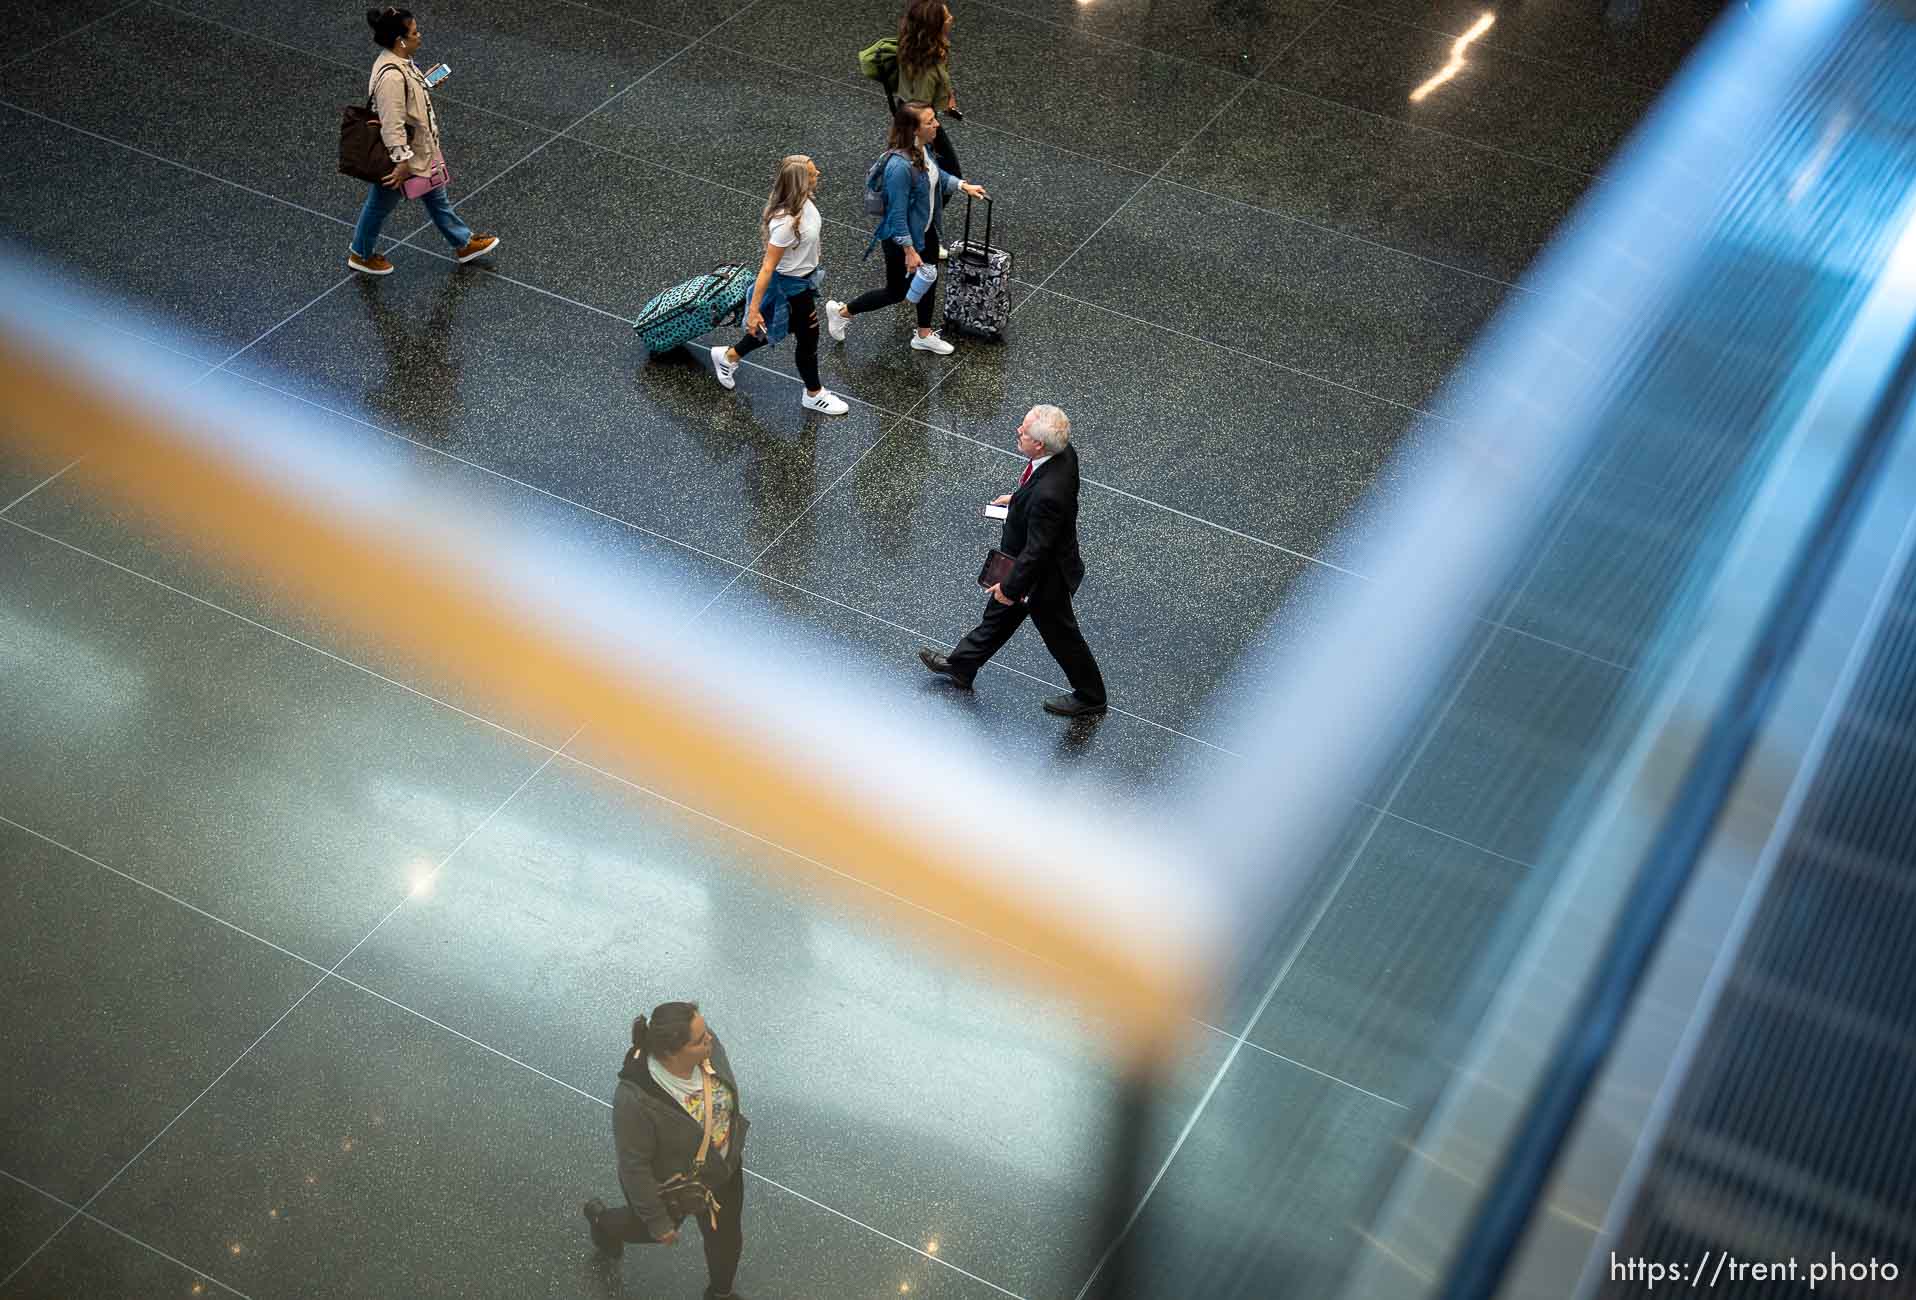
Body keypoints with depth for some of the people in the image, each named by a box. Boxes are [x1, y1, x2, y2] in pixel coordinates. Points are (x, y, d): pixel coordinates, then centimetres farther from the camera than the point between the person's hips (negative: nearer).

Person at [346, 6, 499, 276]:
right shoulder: (391, 76, -35)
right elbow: (392, 125, -32)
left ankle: (464, 243, 41)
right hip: (399, 156, -9)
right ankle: (361, 255, 36)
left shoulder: (399, 60, -5)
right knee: (380, 205, 14)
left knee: (436, 197, 24)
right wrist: (403, 162, -27)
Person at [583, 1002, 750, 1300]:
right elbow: (635, 1166, -27)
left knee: (726, 1237, 21)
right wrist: (657, 1220, -17)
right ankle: (602, 1221, 55)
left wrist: (734, 1126, 13)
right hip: (670, 1182, -4)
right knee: (656, 1229, 26)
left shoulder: (706, 1044, -24)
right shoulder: (636, 1100, -40)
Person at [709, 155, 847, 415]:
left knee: (779, 328, 28)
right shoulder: (786, 222, -37)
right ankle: (814, 395, 39)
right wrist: (754, 310, -27)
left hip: (806, 277, 9)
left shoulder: (803, 202, -11)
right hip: (793, 286, -9)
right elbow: (767, 268, -31)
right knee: (808, 339, 14)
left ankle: (729, 356, 47)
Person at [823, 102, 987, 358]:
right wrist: (909, 251, -24)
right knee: (896, 291, 11)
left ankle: (924, 336, 42)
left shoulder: (921, 148, -8)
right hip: (902, 238, -8)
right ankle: (842, 311, 31)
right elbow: (897, 214, -29)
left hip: (924, 231, 8)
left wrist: (963, 185, 7)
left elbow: (936, 175, 15)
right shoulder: (900, 166, -36)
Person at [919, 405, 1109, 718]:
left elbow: (1036, 551, -31)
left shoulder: (1046, 495, -43)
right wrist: (1019, 497, 11)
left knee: (1061, 637, 17)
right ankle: (960, 667, 50)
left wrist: (1011, 588, -18)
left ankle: (1091, 697, 41)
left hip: (1044, 576, -9)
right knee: (999, 614, 28)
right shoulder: (1065, 453, -17)